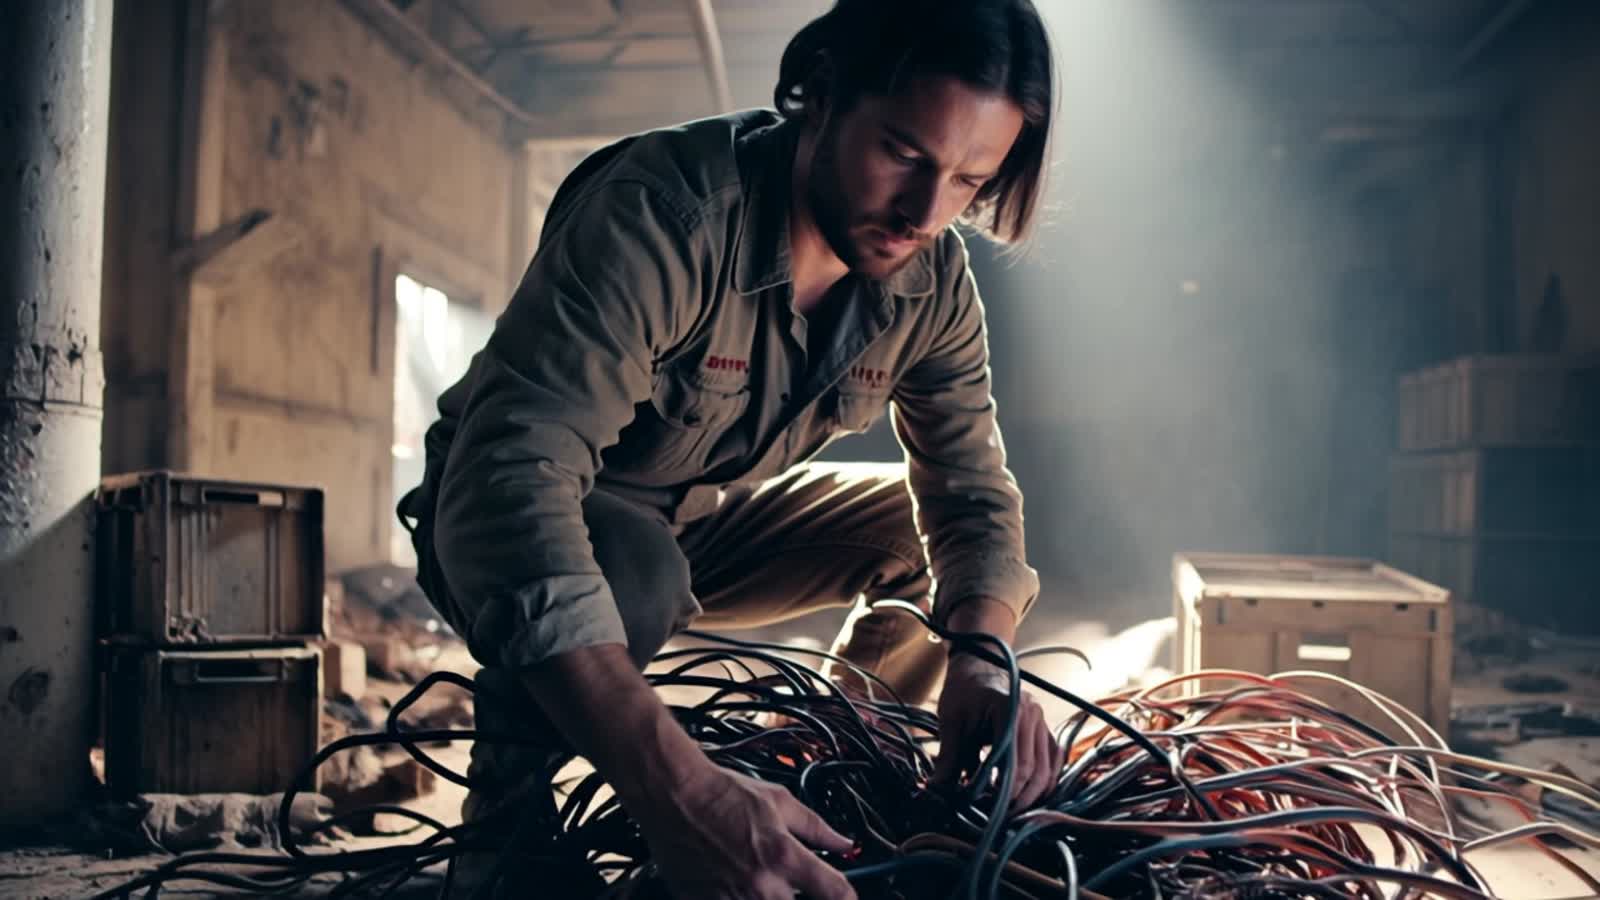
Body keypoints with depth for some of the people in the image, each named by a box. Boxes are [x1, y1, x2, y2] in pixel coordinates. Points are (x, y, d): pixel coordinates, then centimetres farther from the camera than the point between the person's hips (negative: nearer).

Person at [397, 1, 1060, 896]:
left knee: (925, 526, -4)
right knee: (632, 568, -37)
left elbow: (973, 491, -8)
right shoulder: (663, 211, -35)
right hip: (507, 524, -6)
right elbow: (513, 471, -46)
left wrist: (984, 657, -33)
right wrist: (676, 787, -57)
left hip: (703, 523, 6)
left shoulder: (933, 282, -13)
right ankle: (505, 826, -9)